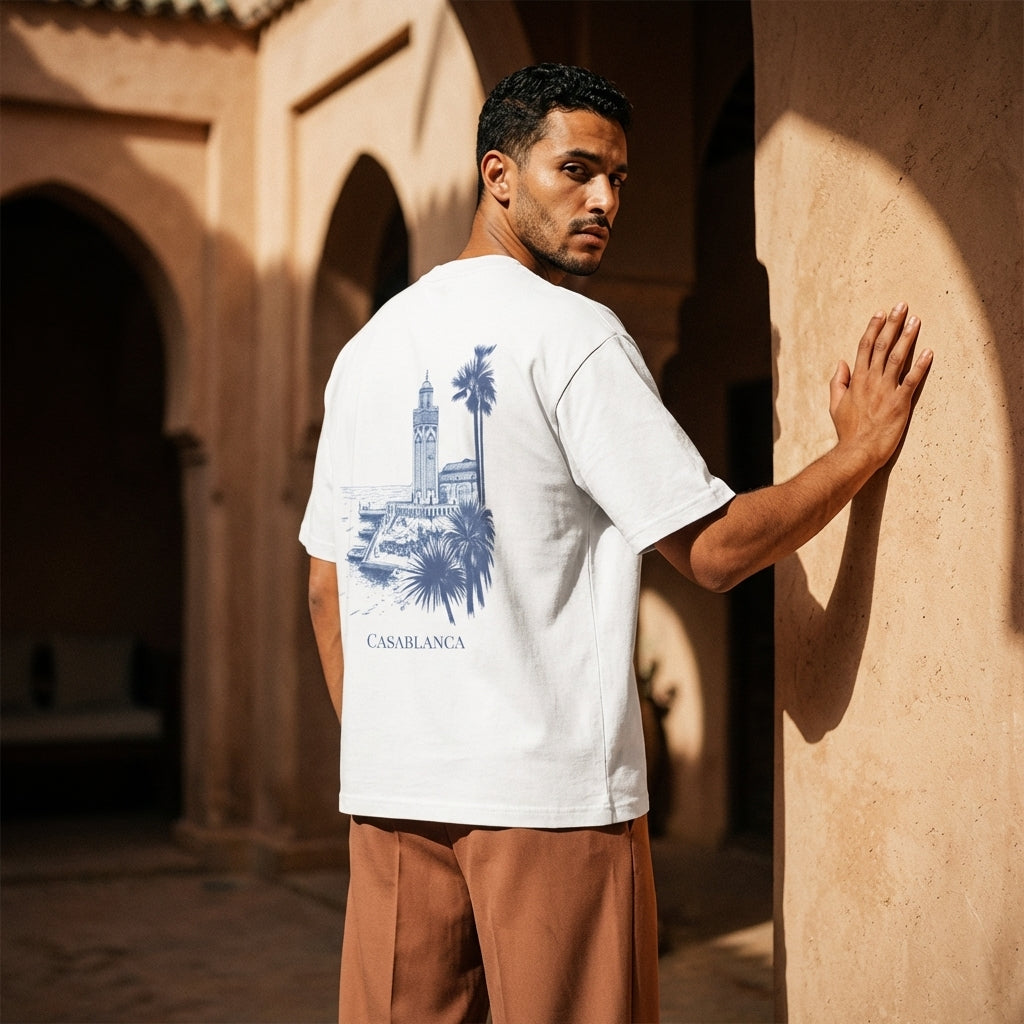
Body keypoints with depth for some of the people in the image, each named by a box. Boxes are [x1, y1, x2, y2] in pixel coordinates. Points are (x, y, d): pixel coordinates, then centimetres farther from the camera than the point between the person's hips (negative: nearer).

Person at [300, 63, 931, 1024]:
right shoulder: (572, 333, -8)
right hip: (548, 784, -6)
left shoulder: (366, 346, 12)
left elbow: (326, 587, 14)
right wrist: (862, 447, 2)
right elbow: (713, 550, -10)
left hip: (388, 786, 6)